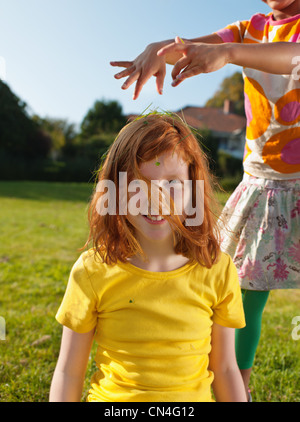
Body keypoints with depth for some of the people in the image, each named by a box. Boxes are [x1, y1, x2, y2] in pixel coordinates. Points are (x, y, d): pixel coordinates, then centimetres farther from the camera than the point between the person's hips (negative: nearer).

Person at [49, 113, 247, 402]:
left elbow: (225, 369, 3)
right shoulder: (92, 272, -10)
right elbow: (68, 372, -1)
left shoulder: (217, 270, -7)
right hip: (110, 396, -1)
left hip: (193, 397, 2)